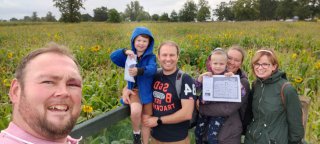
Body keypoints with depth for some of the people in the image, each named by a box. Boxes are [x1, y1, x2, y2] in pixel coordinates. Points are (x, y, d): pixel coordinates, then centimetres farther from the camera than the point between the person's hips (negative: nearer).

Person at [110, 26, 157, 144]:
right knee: (135, 112, -27)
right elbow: (113, 57, -7)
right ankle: (136, 134, 5)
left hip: (147, 91, 0)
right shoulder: (129, 56, 2)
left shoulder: (151, 57, -6)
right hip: (134, 90, 0)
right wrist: (125, 51, -26)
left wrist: (139, 71, -45)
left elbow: (152, 69, -25)